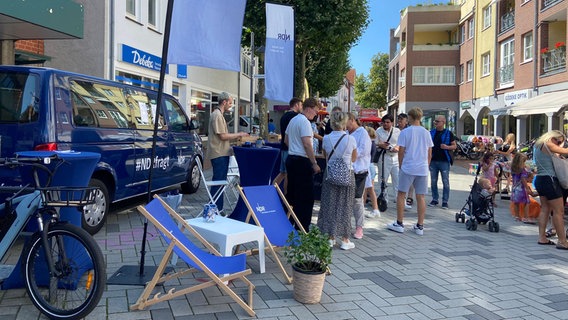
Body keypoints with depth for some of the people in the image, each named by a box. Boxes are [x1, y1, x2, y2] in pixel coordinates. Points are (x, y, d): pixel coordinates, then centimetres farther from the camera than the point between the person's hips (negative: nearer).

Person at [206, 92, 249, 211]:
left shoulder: (219, 114, 19)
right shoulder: (217, 115, -15)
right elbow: (223, 136, -19)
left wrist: (236, 137, 16)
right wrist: (238, 135, -9)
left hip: (221, 153, 11)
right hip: (219, 153, -11)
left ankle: (217, 209, 20)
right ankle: (216, 209, -2)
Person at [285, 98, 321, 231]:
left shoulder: (293, 120, 15)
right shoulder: (304, 122, -14)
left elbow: (286, 141, 23)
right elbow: (307, 144, -21)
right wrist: (314, 163, -19)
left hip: (291, 159, 10)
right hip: (302, 161, -10)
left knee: (291, 193, 15)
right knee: (306, 197, -4)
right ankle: (302, 228, -2)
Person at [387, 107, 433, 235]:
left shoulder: (405, 132, -5)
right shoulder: (426, 133, 7)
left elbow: (401, 152, -4)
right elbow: (429, 154, 10)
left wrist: (401, 166, 9)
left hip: (408, 168, -4)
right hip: (422, 169, 4)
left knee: (401, 195, 7)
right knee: (420, 197, 6)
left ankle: (399, 224, 10)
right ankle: (420, 226, 10)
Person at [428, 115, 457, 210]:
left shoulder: (448, 133, 1)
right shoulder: (431, 133, 9)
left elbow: (454, 146, 3)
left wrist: (447, 147, -16)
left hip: (444, 161, -3)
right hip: (433, 161, 3)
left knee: (446, 182, 0)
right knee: (433, 182, 9)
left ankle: (445, 201, 7)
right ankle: (435, 199, 20)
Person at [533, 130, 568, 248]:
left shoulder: (538, 145, 17)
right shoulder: (548, 144, -10)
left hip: (540, 180, 10)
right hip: (549, 180, -10)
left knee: (545, 209, 13)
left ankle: (542, 237, 16)